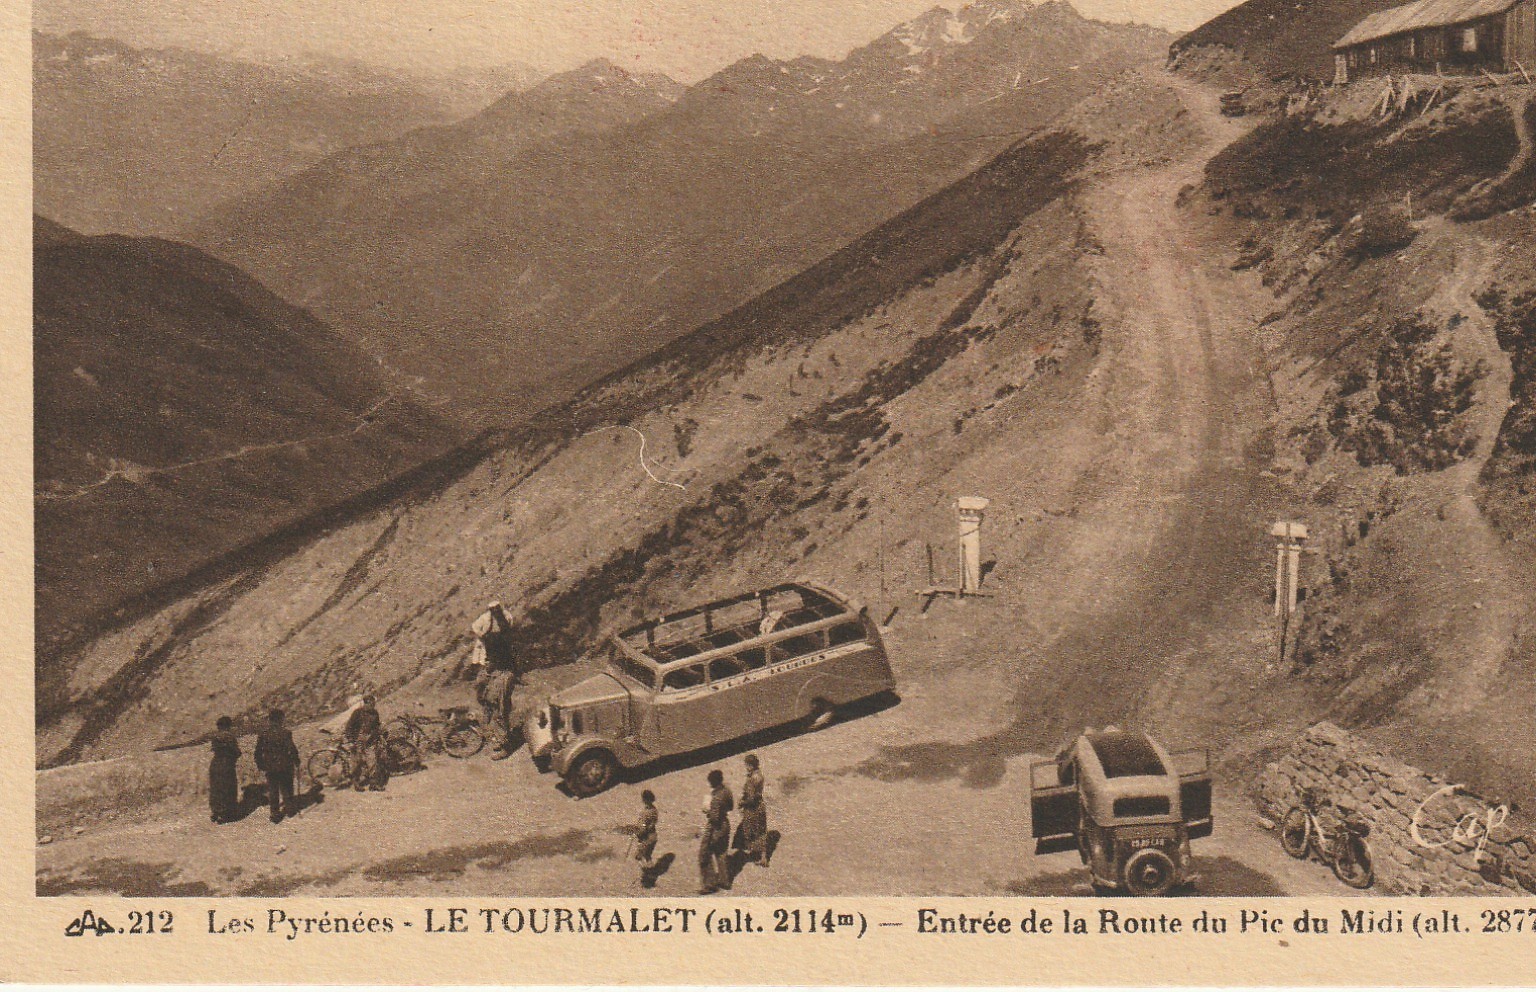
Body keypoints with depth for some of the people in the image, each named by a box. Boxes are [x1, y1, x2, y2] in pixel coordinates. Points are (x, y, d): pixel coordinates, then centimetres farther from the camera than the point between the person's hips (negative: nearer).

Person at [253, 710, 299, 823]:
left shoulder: (262, 734, -4)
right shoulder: (286, 733, -13)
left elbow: (258, 752, 0)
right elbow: (292, 749, -14)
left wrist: (260, 766, 12)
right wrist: (296, 761, 0)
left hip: (269, 768, 2)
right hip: (285, 766, -1)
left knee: (272, 790, 10)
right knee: (286, 788, 18)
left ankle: (275, 814, 11)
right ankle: (289, 808, 28)